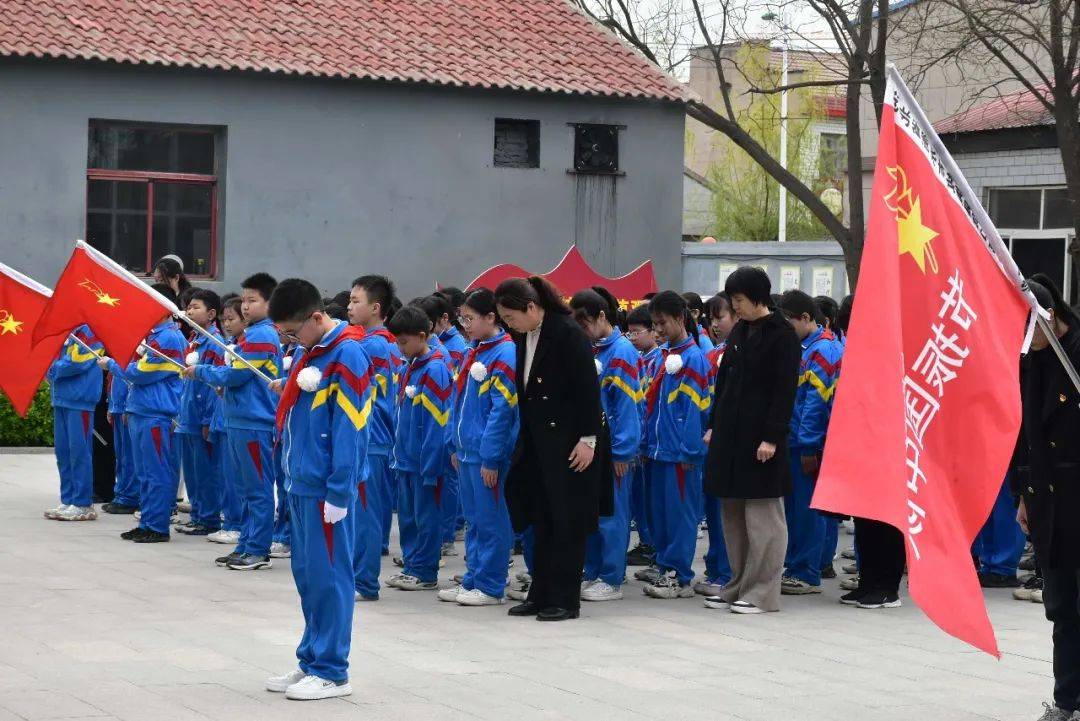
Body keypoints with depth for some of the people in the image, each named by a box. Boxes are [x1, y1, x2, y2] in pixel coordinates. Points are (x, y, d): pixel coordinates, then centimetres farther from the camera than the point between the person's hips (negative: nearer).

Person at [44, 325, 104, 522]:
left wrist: (54, 369, -5)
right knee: (62, 451, 11)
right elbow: (55, 359, 21)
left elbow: (78, 361, -17)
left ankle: (83, 505, -1)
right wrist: (52, 370, 0)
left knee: (79, 451, -5)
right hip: (61, 398, 8)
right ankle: (68, 500, 18)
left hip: (80, 400, -8)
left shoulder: (88, 330, -10)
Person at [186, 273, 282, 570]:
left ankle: (258, 551, -2)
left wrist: (200, 372, -2)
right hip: (240, 420, 10)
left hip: (255, 423, -10)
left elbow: (236, 374, -15)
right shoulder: (251, 334, 17)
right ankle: (246, 546, 19)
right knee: (247, 489, 13)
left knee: (258, 489, -5)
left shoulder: (262, 335, -14)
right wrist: (222, 382, 6)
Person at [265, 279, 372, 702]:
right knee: (307, 575, 14)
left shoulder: (346, 356, -15)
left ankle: (332, 671, 4)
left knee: (328, 576, -2)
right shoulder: (311, 352, 12)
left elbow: (348, 430, -18)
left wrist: (338, 492, -19)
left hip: (326, 488, -9)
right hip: (301, 484, 9)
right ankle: (312, 661, 22)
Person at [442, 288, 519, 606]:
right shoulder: (472, 353, 13)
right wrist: (455, 446, 15)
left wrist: (490, 458, -18)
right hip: (467, 450, 9)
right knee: (473, 519, 15)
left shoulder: (504, 355, -14)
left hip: (487, 454, -9)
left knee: (490, 520, -1)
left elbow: (502, 411, -17)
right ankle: (472, 581, 23)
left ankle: (490, 587, 6)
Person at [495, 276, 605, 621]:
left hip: (568, 444, -8)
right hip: (538, 444, 8)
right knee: (542, 521, 10)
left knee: (567, 521, -1)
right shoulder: (525, 338, 9)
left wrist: (588, 439, -19)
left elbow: (589, 389, -16)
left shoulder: (568, 334, -15)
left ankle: (565, 600, 4)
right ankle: (541, 595, 16)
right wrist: (525, 441, 13)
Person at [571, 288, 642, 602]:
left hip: (611, 447, -8)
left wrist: (622, 450, -16)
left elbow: (626, 404, -14)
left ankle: (612, 579, 6)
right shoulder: (587, 351, 11)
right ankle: (592, 574, 21)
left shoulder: (621, 352, -11)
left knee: (610, 513, -1)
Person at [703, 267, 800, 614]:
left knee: (762, 515, -3)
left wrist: (772, 437, -18)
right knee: (733, 514, 11)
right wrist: (714, 425, 14)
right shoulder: (739, 332, 14)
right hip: (730, 432, 8)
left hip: (760, 436, -8)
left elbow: (785, 390, -13)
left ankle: (763, 591, 1)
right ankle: (739, 585, 19)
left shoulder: (782, 335, -8)